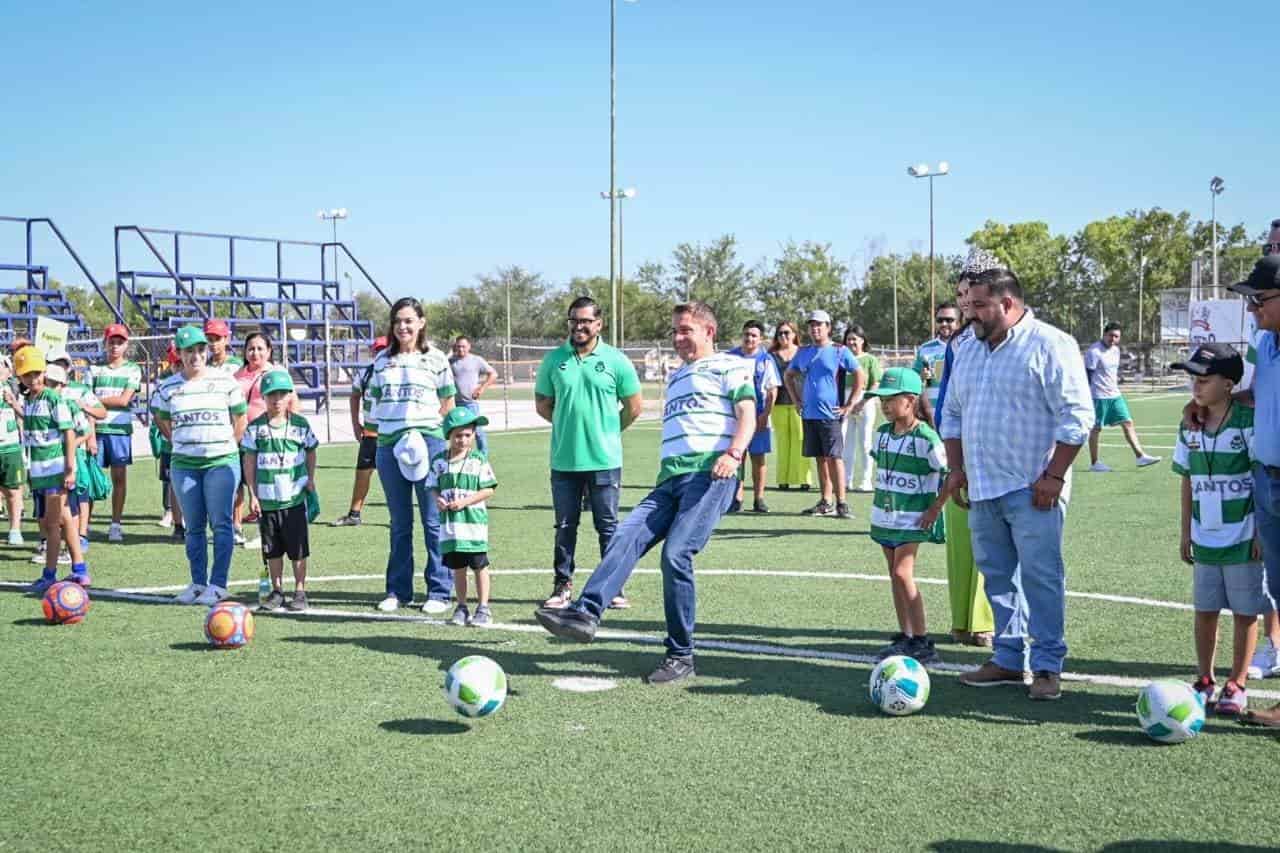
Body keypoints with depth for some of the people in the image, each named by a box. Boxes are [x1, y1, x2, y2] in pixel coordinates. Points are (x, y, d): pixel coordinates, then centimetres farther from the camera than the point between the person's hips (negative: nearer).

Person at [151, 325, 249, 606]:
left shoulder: (225, 380, 1)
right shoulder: (168, 387, 5)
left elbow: (240, 419, 8)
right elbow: (162, 422, 19)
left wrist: (225, 447, 8)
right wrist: (184, 444, 14)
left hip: (222, 461, -2)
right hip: (184, 464, 2)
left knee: (220, 524, -7)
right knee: (194, 527, 7)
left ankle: (218, 585, -4)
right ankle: (198, 583, 14)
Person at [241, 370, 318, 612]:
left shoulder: (300, 425, 0)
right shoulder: (255, 428, -1)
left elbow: (310, 451, 14)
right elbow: (249, 461, 3)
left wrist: (310, 479, 6)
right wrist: (252, 494, 0)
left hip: (294, 497, -1)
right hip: (266, 499, 1)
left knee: (298, 549, 2)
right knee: (272, 550, 9)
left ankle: (300, 592, 12)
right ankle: (277, 591, 20)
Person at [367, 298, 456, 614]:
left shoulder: (435, 359, 3)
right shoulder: (382, 360, 13)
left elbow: (449, 404, 7)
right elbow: (375, 402, 18)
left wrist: (425, 425, -2)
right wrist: (380, 428, 4)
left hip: (428, 443, -4)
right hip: (389, 445, 4)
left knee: (434, 522, -2)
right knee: (399, 524, 10)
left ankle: (439, 592, 4)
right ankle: (398, 591, 17)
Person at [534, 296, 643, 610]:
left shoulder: (616, 360, -2)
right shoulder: (554, 359, 4)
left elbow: (634, 406, 5)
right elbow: (543, 404, 14)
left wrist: (608, 430, 8)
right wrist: (570, 425, 9)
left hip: (605, 459, -2)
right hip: (564, 459, 2)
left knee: (608, 525, 4)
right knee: (565, 525, 9)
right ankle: (563, 585, 19)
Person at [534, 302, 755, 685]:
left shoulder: (729, 366, 9)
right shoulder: (675, 377, 33)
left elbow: (747, 413, -4)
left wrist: (734, 453, -21)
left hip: (710, 474, -7)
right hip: (670, 477, 8)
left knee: (675, 554, -20)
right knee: (626, 536, -16)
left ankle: (681, 657, -11)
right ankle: (585, 613, -31)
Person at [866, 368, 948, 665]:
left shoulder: (926, 438, -16)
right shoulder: (882, 433, 6)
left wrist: (935, 509, -12)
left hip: (912, 519, -7)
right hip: (884, 515, 7)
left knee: (903, 574, -15)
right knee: (895, 575, 10)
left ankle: (922, 642, -10)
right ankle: (905, 637, 18)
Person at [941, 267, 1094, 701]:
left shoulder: (1049, 345, -8)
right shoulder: (967, 350, 15)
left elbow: (1076, 416, -12)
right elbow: (952, 413, 22)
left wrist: (1054, 476, -16)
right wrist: (956, 468, 12)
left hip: (1032, 490, -7)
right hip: (982, 488, 7)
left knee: (1041, 576, -5)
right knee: (997, 576, 11)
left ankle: (1048, 665, 3)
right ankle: (1008, 660, 20)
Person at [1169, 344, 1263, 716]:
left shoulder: (1248, 422, -12)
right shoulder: (1190, 427, 4)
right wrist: (1186, 533, 11)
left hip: (1244, 539, -5)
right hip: (1205, 539, 5)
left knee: (1245, 612, 5)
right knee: (1204, 610, 9)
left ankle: (1236, 685, 16)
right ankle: (1205, 681, 22)